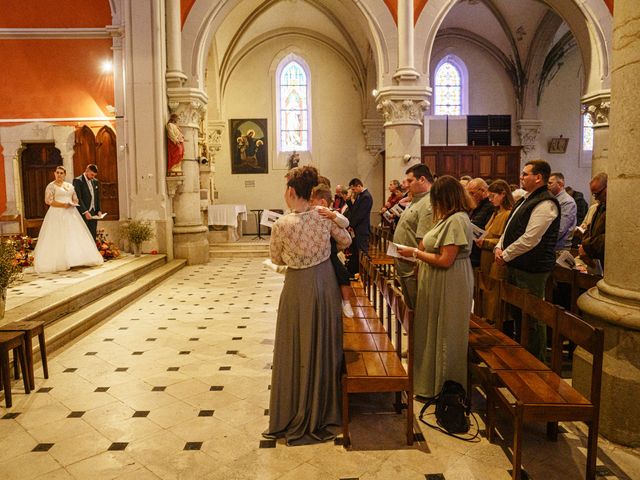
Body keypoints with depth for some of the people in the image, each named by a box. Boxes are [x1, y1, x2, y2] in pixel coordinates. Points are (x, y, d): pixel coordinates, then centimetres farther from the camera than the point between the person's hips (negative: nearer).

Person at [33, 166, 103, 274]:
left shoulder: (70, 186, 16)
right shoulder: (51, 186, 1)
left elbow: (76, 199, 19)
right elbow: (48, 200, -8)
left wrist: (74, 203, -5)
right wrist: (63, 205, -18)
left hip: (71, 214, 5)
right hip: (57, 214, -5)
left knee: (75, 236, 0)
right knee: (58, 238, -8)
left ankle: (77, 259, 4)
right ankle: (60, 262, -8)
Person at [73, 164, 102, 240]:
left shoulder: (96, 182, 14)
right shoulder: (77, 181, -5)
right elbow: (78, 198, -12)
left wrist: (98, 210, 5)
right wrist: (85, 212, -19)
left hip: (93, 213, 6)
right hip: (83, 214, -6)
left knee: (93, 236, 4)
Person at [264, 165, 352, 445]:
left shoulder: (282, 225, -19)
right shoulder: (323, 216, -7)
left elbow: (276, 260, -4)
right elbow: (346, 241, 8)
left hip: (299, 288, -4)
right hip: (326, 282, 5)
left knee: (298, 350, 9)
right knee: (324, 346, 18)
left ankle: (297, 416, 23)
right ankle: (325, 410, 35)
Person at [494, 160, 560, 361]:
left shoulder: (545, 204, -16)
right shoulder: (525, 200, 16)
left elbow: (530, 239, -23)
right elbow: (510, 229, 19)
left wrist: (506, 255, -15)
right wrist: (499, 247, 1)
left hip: (531, 269, -10)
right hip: (515, 266, 10)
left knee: (532, 317, -1)